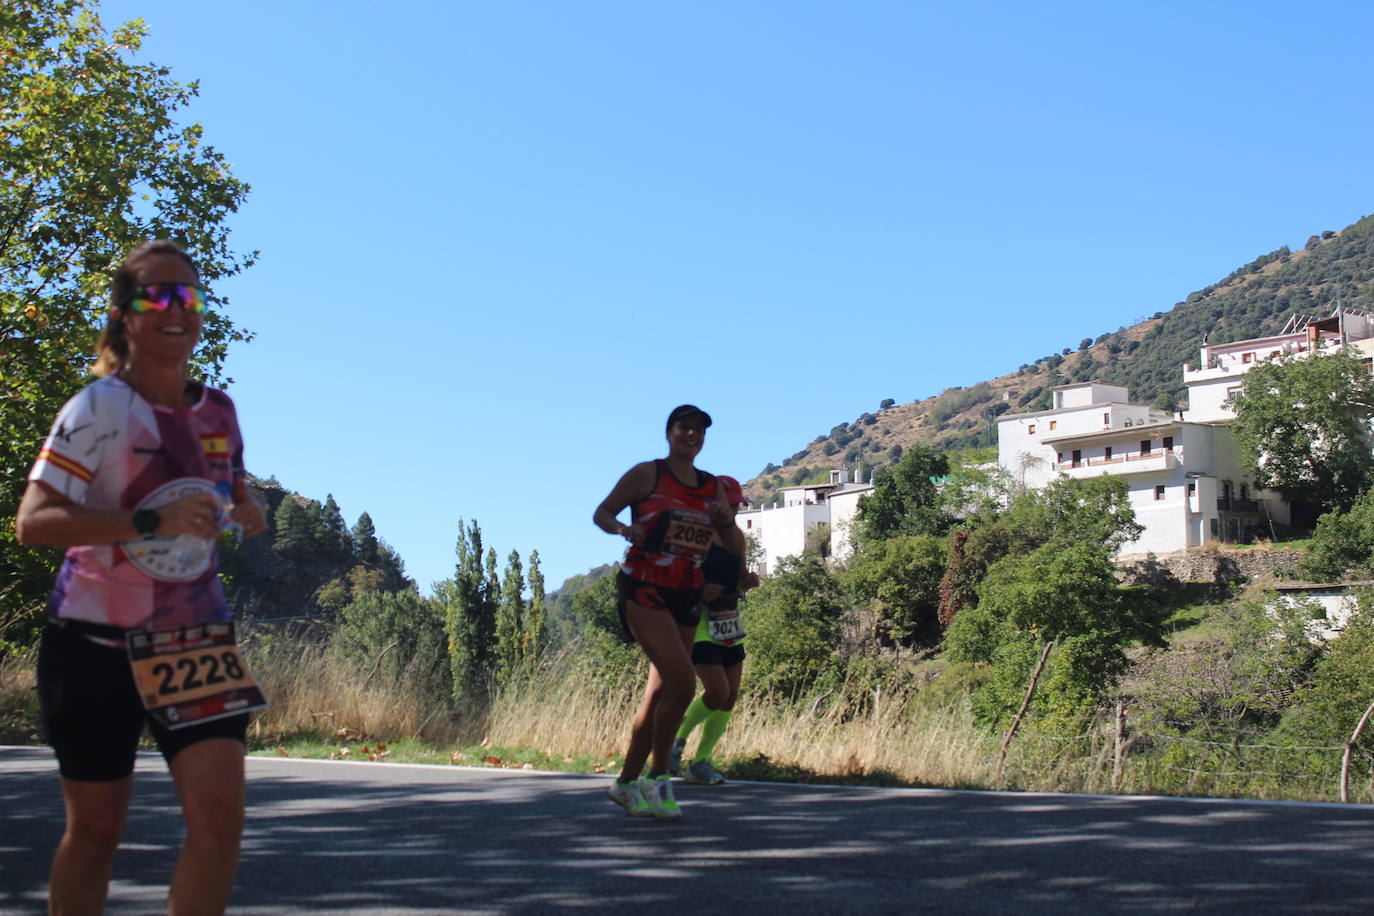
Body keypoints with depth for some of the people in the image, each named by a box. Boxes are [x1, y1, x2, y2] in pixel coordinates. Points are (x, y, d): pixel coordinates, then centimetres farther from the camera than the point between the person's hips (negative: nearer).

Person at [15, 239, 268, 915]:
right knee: (94, 829, 8)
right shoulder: (102, 408, -12)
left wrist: (248, 511, 0)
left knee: (220, 812, -12)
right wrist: (151, 521, -31)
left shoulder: (219, 411, 5)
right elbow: (32, 522, -21)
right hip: (96, 641, -4)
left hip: (195, 639, 4)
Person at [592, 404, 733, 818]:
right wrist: (625, 529, -20)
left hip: (686, 597, 6)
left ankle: (627, 782, 22)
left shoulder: (712, 487, 12)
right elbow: (601, 513, 2)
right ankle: (657, 777, -4)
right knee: (682, 682, -19)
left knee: (660, 691, 9)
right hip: (644, 591, -6)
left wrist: (726, 519, -11)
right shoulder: (646, 474, -2)